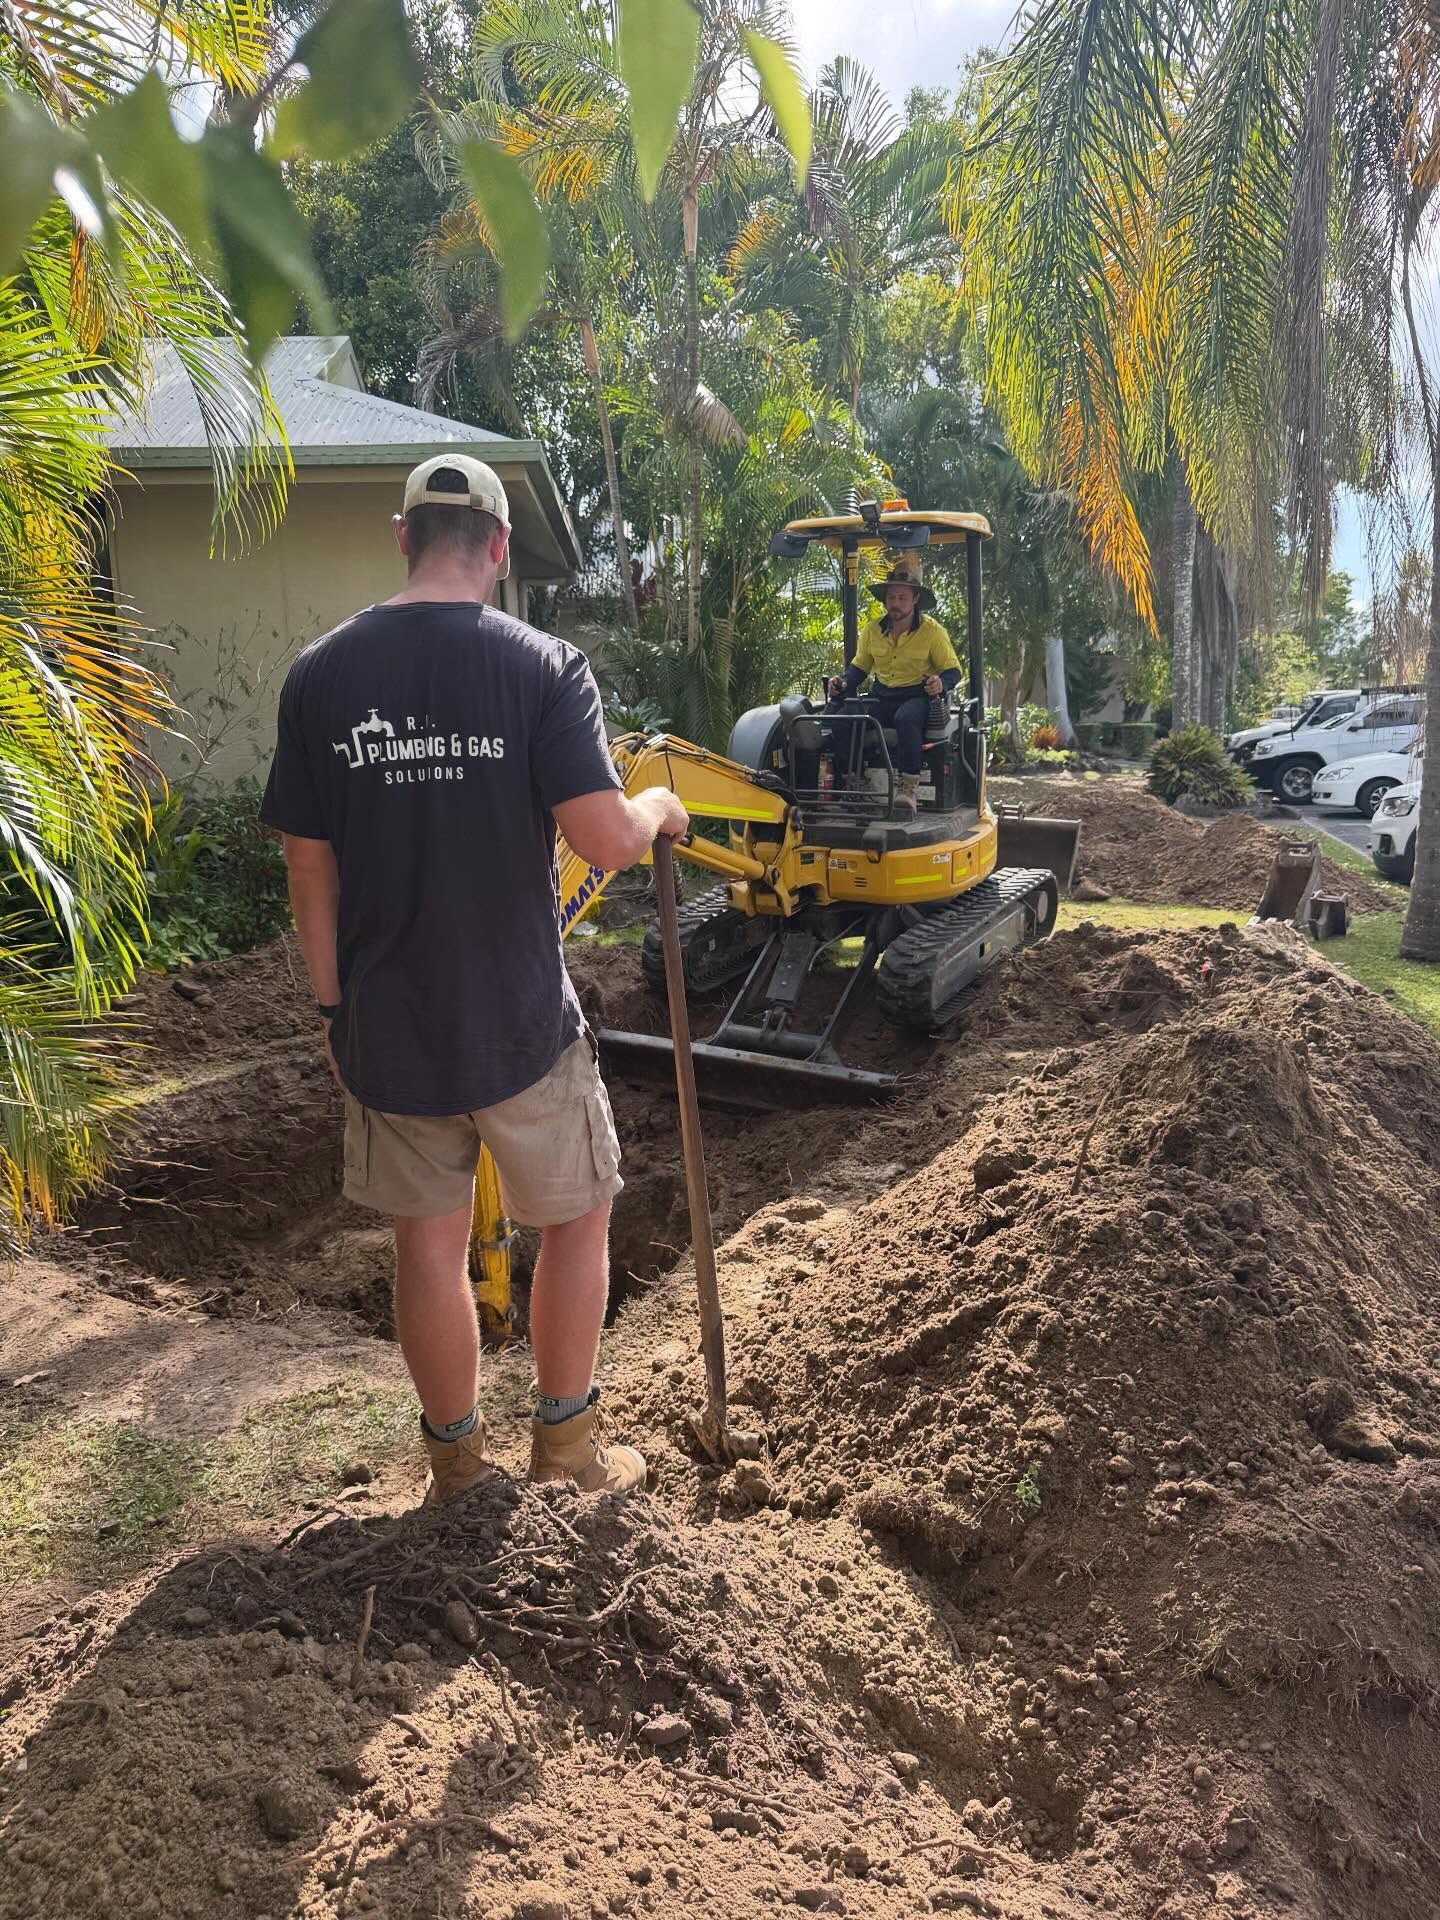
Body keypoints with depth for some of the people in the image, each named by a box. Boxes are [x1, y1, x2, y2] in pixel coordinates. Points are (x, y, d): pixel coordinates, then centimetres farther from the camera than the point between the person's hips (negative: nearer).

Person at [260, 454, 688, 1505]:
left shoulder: (320, 674, -3)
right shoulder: (544, 666, -12)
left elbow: (310, 868, 0)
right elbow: (606, 839, -20)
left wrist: (336, 1007, 10)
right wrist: (660, 808, 2)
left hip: (384, 1026, 3)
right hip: (522, 1022, -2)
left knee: (430, 1243, 16)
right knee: (576, 1218, 19)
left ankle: (458, 1463, 33)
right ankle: (568, 1445, 30)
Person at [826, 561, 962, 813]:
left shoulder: (932, 631, -2)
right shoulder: (873, 630, 8)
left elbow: (952, 670, 1)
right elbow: (859, 667, 19)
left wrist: (941, 683, -23)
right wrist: (844, 683, -3)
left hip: (918, 696, -4)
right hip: (882, 696, 4)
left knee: (906, 718, -40)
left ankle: (909, 787, -37)